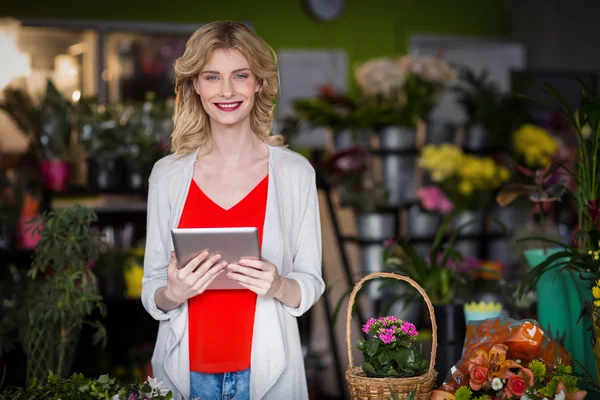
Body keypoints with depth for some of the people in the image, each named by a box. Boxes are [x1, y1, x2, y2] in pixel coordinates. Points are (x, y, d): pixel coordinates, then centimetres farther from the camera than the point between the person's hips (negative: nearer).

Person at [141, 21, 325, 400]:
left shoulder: (295, 171, -4)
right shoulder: (167, 174, -1)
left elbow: (311, 283, -1)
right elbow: (152, 293, 2)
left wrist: (278, 287, -21)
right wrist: (173, 294, -18)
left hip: (266, 369, -1)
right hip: (186, 369, 1)